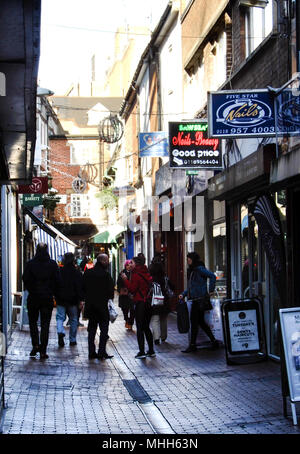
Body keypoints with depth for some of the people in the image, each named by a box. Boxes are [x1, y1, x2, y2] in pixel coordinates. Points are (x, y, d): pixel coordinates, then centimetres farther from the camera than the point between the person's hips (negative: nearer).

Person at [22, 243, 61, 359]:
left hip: (33, 297, 0)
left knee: (33, 322, 15)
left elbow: (25, 279, -7)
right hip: (48, 298, 1)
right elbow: (57, 281, -3)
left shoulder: (30, 264, -4)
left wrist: (31, 290, 7)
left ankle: (35, 345, -2)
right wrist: (54, 293, 10)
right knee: (45, 324, 4)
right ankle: (43, 351, 1)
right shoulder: (53, 264, -2)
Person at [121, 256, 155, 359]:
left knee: (139, 328, -3)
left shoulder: (136, 275, -11)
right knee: (146, 327, 14)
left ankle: (142, 351, -5)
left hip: (140, 303, -8)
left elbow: (132, 289, -13)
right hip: (148, 303, 8)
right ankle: (151, 350, 14)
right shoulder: (146, 274, 12)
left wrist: (125, 279, -8)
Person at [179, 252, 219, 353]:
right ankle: (214, 341, 17)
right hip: (195, 299, 9)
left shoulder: (199, 269, -11)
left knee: (194, 321, -6)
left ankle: (192, 345, -1)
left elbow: (212, 276, -21)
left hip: (199, 299, -9)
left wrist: (211, 291, -20)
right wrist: (183, 294, 12)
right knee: (201, 322, 11)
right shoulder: (191, 270, 18)